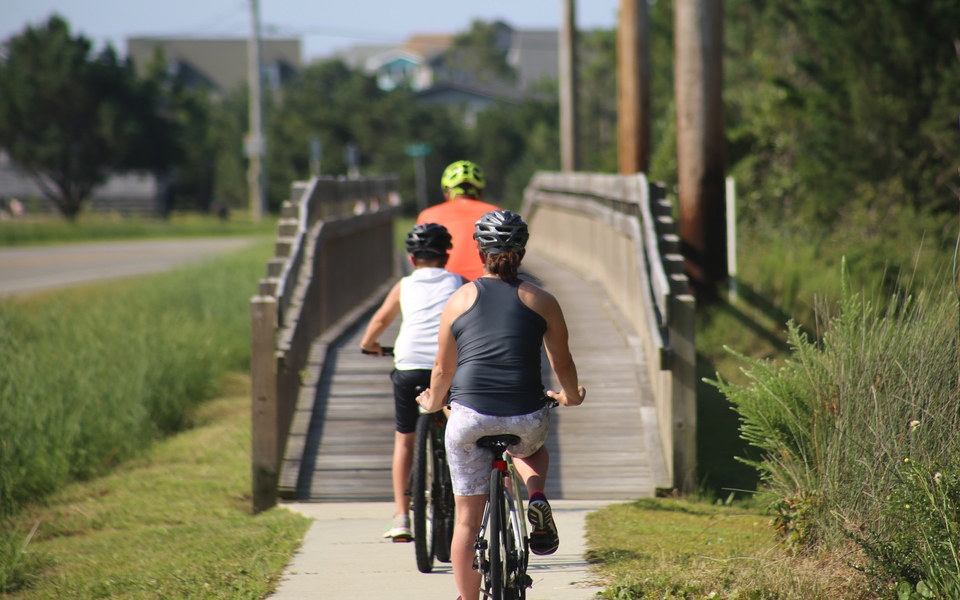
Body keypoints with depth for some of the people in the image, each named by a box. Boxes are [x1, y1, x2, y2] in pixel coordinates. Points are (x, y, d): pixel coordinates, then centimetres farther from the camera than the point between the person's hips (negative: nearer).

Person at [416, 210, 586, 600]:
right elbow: (563, 364, 17)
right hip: (526, 418, 0)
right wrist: (571, 396, 38)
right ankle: (537, 499, 8)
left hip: (469, 417, 0)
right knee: (532, 448, 37)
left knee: (467, 520, 11)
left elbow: (442, 370, 16)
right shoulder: (540, 301, 8)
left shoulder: (459, 300, 9)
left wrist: (433, 403, 37)